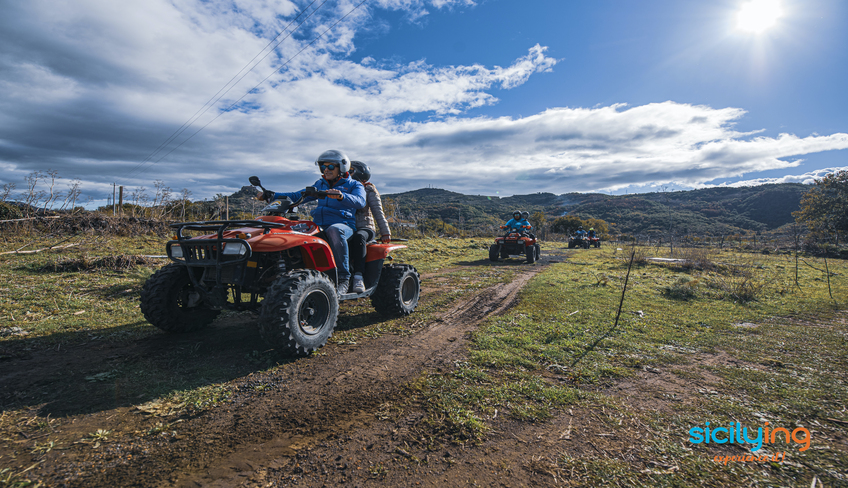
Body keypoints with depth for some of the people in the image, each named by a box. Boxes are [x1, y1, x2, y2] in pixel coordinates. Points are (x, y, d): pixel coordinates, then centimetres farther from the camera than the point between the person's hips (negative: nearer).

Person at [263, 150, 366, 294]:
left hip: (344, 225, -5)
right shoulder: (320, 184, 26)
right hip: (319, 225, 5)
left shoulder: (354, 185, 8)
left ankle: (343, 278, -33)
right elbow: (299, 196, 23)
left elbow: (360, 201, -14)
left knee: (334, 230, -40)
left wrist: (341, 196, -35)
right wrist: (273, 196, 10)